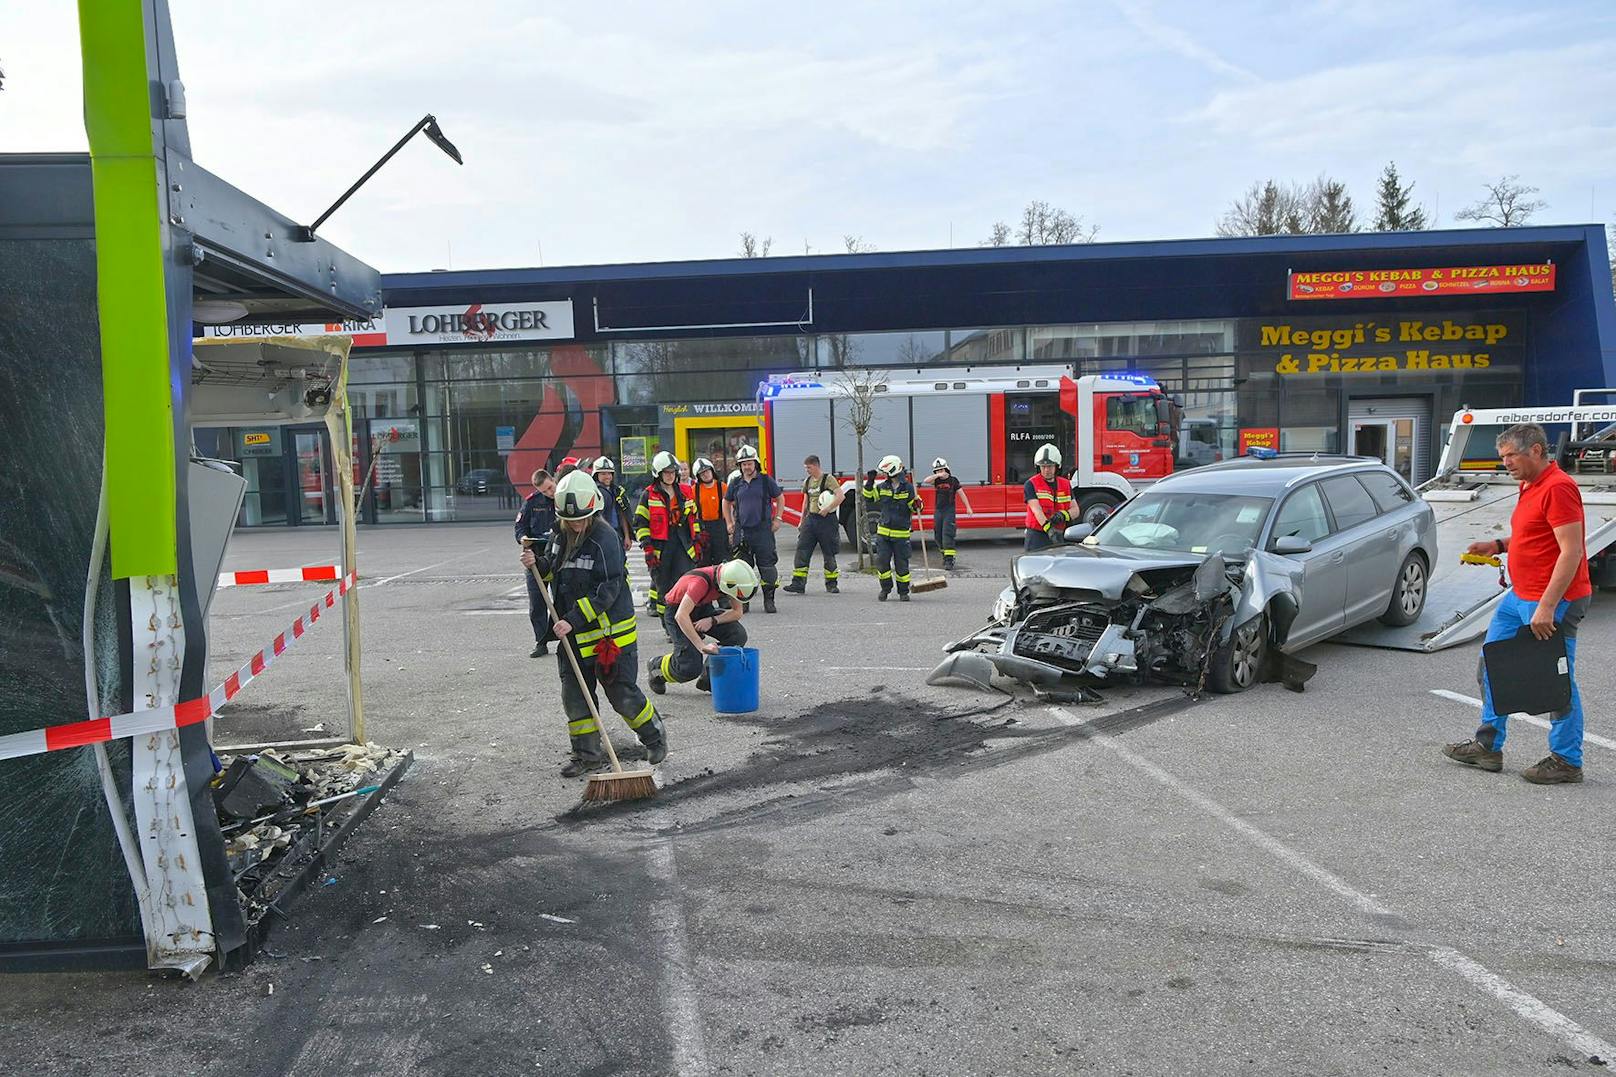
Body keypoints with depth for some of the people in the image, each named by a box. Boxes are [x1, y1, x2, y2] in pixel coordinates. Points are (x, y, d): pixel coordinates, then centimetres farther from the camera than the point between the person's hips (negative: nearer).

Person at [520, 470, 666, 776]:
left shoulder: (604, 538, -20)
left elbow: (607, 590, -24)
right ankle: (586, 754, 21)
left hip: (609, 631, -7)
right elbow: (552, 572, 20)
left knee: (623, 694, 1)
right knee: (574, 694, 8)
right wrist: (538, 564, -3)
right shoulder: (560, 535, 4)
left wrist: (574, 620, -27)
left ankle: (655, 737, 25)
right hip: (572, 634, 7)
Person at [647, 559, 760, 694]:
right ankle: (656, 667, 13)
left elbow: (738, 612, -7)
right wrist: (702, 646, -48)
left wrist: (712, 621, -24)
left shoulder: (729, 578, -17)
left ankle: (709, 679, 2)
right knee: (691, 667, -19)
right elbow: (681, 616, -43)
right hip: (677, 611, -6)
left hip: (703, 608, 6)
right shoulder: (700, 582, -36)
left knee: (738, 635, -17)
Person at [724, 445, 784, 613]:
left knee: (767, 565, -3)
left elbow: (779, 498, 11)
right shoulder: (736, 484, 9)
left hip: (763, 530, -2)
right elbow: (726, 503, 22)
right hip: (742, 530, 2)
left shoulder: (766, 481, 2)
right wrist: (729, 524, 14)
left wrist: (777, 519, 5)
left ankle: (769, 600, 4)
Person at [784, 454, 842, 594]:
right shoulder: (807, 482, 13)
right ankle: (798, 584, -5)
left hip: (826, 520, -6)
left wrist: (826, 509, -22)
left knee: (829, 554, 3)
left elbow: (840, 496, -18)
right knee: (802, 551, -4)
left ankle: (831, 584, 14)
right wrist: (802, 522, 19)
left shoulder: (828, 479, -8)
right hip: (811, 519, 6)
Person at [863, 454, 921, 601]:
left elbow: (916, 508, 0)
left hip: (901, 534, -3)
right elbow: (869, 497, 11)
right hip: (883, 532, 3)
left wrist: (917, 504, -23)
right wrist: (870, 482, -1)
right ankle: (885, 588, 17)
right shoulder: (882, 487, 4)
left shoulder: (908, 488, -5)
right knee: (882, 561, 1)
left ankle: (903, 592, 15)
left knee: (901, 564, 3)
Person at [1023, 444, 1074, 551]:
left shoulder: (1066, 484, 11)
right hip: (1037, 538, -4)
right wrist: (1048, 528, -33)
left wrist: (1063, 515, -15)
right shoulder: (1031, 484, -5)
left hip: (1059, 537, 4)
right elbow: (1036, 509, -17)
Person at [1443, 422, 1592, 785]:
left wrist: (1546, 606, -26)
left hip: (1553, 602, -10)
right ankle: (1488, 746, 21)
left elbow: (1571, 550, -22)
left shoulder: (1558, 487, -17)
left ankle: (1566, 761, 11)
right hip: (1519, 596, 10)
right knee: (1492, 667, 12)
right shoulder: (1530, 486, 13)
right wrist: (1498, 545, 10)